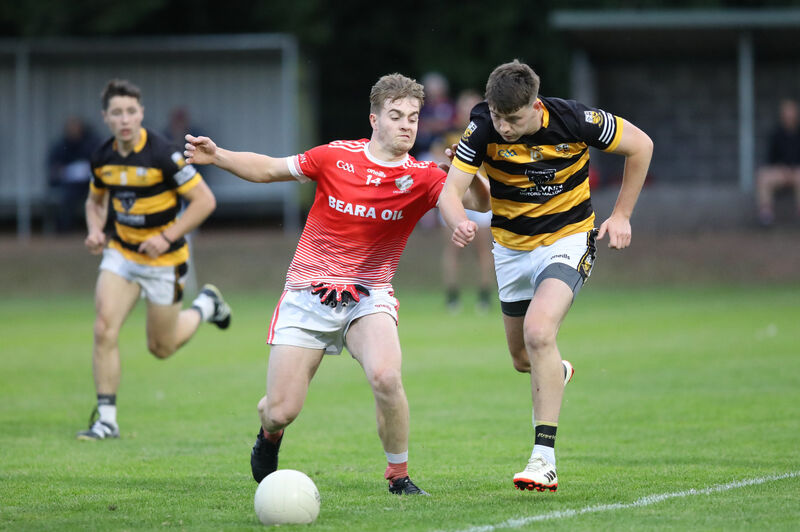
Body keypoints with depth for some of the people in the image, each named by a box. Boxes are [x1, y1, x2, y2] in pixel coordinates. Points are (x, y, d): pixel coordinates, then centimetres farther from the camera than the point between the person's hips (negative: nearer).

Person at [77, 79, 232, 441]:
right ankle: (106, 418, -6)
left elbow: (205, 200, -18)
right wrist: (95, 230, -4)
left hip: (163, 260, -4)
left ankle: (205, 305, 38)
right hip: (121, 253, 4)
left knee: (161, 348, 9)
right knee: (104, 330, -14)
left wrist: (167, 237, -22)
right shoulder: (103, 158, -3)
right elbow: (96, 200, 17)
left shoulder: (162, 154, -21)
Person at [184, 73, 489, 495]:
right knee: (281, 410, -3)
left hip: (368, 298, 0)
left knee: (386, 377, -30)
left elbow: (478, 202, -17)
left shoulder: (421, 178, -5)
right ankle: (270, 435, 37)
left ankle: (398, 476, -8)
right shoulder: (335, 157, -4)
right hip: (308, 294, 0)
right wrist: (216, 156, -4)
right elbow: (269, 169, 8)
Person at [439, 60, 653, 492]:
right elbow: (451, 189, -25)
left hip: (567, 239, -4)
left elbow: (640, 145, -7)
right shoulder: (484, 126, -20)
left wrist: (621, 215, -7)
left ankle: (544, 459, -26)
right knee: (523, 358, 16)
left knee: (538, 331, -27)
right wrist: (459, 222, -48)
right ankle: (557, 374, 57)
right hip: (511, 246, 4)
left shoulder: (574, 120, -23)